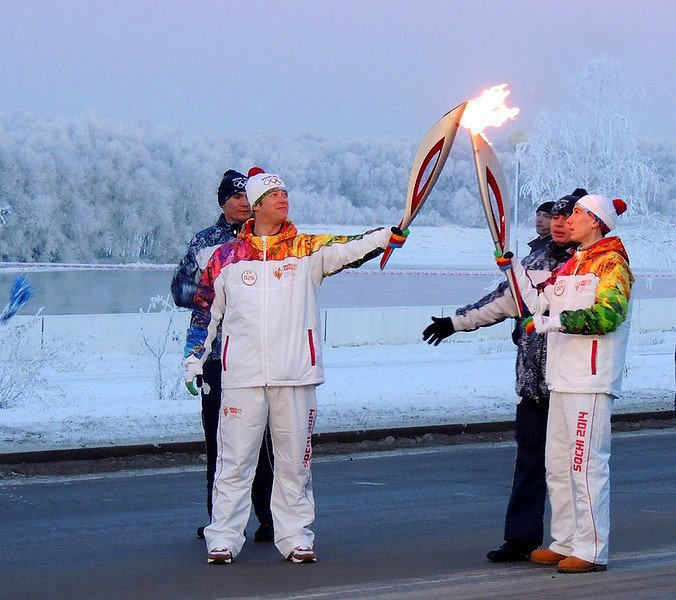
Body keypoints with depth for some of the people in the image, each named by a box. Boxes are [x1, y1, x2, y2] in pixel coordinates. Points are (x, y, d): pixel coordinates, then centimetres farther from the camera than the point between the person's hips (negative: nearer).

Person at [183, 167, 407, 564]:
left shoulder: (307, 250, 6)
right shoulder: (226, 257, 7)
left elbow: (350, 249, -10)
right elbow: (205, 313, 14)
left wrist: (389, 236, -27)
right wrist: (194, 360, 11)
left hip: (295, 374, 1)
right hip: (242, 376, 0)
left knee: (295, 460, 7)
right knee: (234, 461, 2)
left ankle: (296, 536, 14)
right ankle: (223, 538, 7)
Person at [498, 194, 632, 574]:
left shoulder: (612, 264, -7)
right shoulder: (571, 266, 20)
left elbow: (607, 315, -21)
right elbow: (538, 302, 19)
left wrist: (551, 322, -21)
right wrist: (511, 266, 17)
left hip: (592, 382, -9)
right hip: (563, 379, 9)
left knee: (587, 464, -10)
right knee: (558, 463, 12)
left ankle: (592, 550, -8)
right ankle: (566, 543, 19)